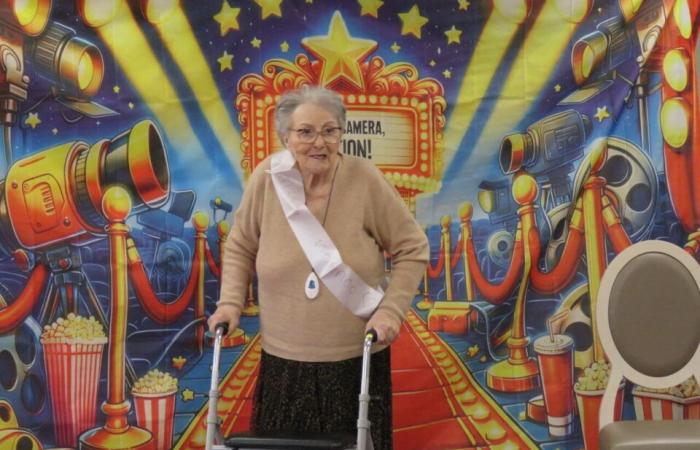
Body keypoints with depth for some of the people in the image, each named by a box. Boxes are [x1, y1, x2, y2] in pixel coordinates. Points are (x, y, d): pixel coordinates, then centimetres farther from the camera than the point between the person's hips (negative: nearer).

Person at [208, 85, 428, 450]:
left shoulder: (364, 179, -12)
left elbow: (412, 249, -3)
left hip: (356, 361, -1)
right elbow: (240, 248, 7)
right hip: (284, 361, 1)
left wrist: (391, 310, -13)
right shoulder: (266, 178, -8)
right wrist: (231, 302, -5)